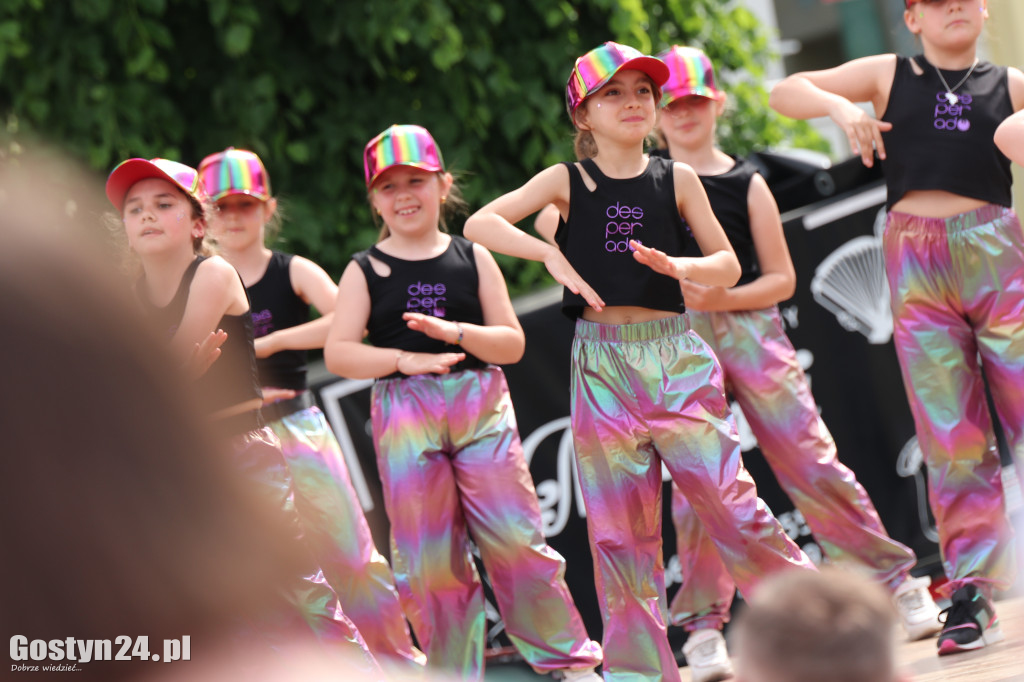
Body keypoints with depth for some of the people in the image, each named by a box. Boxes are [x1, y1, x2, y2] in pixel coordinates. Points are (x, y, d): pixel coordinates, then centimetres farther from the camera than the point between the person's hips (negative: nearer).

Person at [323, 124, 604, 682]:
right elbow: (338, 353, -3)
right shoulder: (364, 271, 6)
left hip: (481, 406, 0)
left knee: (514, 537, -5)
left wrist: (455, 332, -14)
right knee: (429, 558, 1)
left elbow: (512, 343, 3)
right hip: (404, 416, 0)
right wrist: (402, 359, -17)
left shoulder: (472, 259, 8)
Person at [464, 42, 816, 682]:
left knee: (727, 497, -8)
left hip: (674, 356, -1)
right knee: (618, 524, 3)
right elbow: (480, 224, -3)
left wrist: (678, 266, -13)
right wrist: (551, 254, -15)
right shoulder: (568, 181, 4)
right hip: (601, 361, 1)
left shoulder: (676, 179, 6)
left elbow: (729, 266, 8)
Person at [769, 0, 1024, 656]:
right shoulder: (889, 75, 13)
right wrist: (841, 107, -6)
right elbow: (785, 92, 13)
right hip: (916, 264, 0)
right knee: (951, 436, 0)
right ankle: (971, 591, 3)